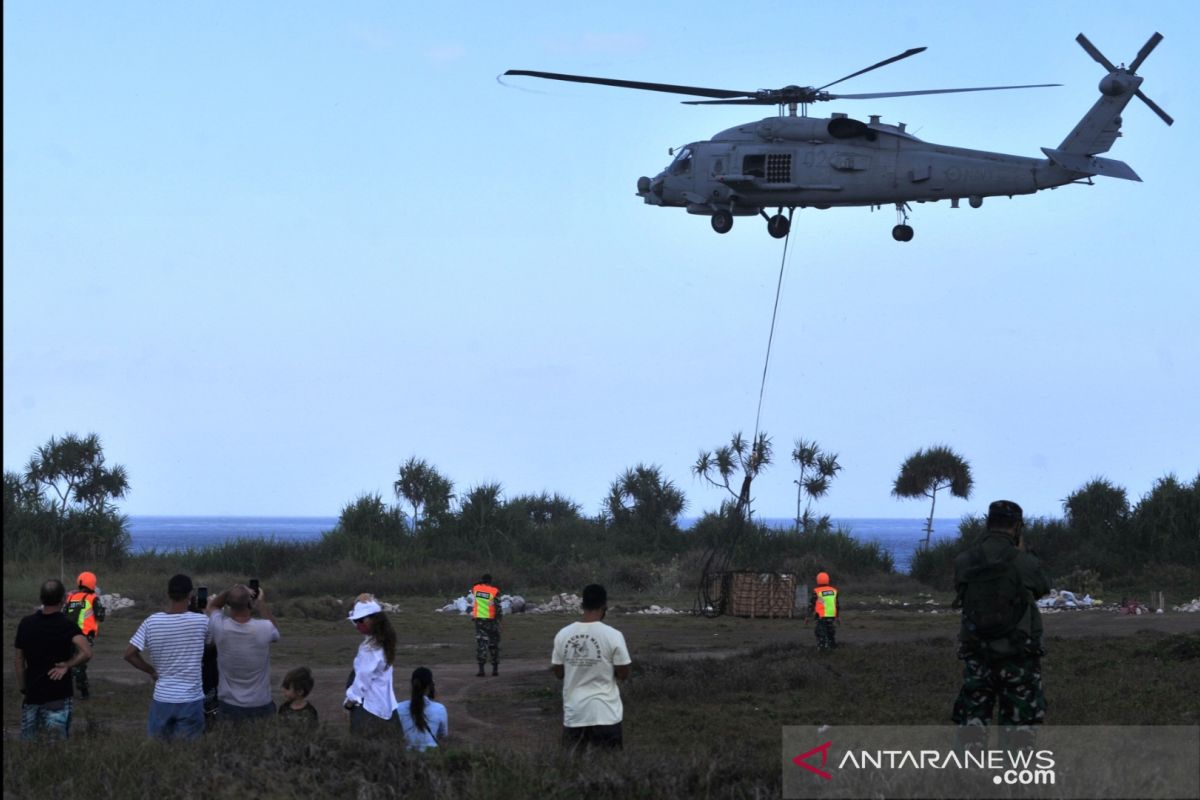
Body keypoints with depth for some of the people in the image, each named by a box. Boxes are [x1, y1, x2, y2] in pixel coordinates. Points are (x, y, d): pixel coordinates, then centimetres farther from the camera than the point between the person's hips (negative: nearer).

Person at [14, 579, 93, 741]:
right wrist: (67, 665, -10)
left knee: (27, 742, 12)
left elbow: (19, 660, 8)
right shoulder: (67, 624, -10)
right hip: (59, 695, -3)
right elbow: (86, 653, -25)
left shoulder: (26, 624, 2)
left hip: (32, 694, 3)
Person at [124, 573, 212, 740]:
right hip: (191, 699, -2)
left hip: (162, 698, 2)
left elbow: (129, 654, -5)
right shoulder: (201, 621, -12)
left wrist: (151, 671, 8)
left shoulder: (151, 622, -6)